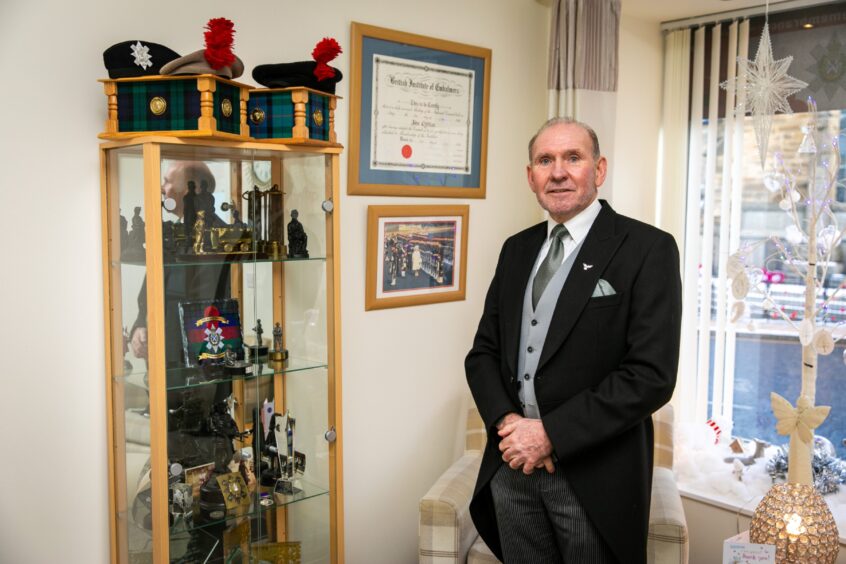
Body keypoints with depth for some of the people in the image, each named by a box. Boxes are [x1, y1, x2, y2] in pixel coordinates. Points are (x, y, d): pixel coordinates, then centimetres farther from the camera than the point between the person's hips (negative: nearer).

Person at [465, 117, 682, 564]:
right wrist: (507, 421, -9)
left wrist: (551, 433, -17)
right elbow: (483, 352, 9)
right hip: (512, 465, 5)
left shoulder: (647, 249, -9)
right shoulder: (517, 249, 9)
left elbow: (652, 375, -16)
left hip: (592, 473, -4)